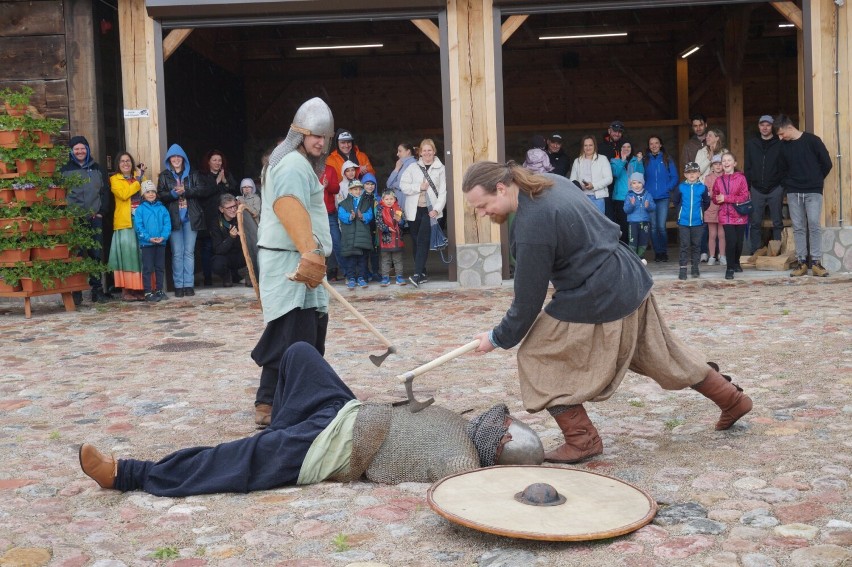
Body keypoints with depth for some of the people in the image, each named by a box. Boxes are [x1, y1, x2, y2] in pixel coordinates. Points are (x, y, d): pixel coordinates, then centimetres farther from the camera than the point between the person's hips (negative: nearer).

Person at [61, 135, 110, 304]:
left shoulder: (97, 169, 15)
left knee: (96, 255, 3)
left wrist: (101, 212, 1)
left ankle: (97, 290, 10)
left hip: (95, 219, 3)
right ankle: (76, 293, -2)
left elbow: (105, 191, 13)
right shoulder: (65, 170, 7)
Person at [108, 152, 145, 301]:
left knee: (142, 254, -1)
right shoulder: (115, 179, 8)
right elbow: (124, 194, -11)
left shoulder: (139, 176, 19)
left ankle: (141, 288, 3)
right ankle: (126, 290, -4)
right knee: (127, 253, -6)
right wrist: (138, 181, -7)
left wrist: (142, 176, 0)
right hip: (124, 222, -3)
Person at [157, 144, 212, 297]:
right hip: (173, 218, -1)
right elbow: (160, 194, 0)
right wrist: (173, 194, -17)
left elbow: (203, 190, -2)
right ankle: (178, 285, 3)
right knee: (177, 253, -2)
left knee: (189, 252, 1)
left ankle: (189, 284, 4)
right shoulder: (164, 176, 10)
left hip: (191, 217, 1)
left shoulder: (192, 174, 11)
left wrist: (186, 191, -14)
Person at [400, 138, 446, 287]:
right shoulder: (413, 167, 8)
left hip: (430, 210, -3)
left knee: (422, 241, -14)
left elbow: (443, 191, 0)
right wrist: (419, 187, -9)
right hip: (414, 210, 3)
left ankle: (417, 274, -19)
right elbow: (403, 185, 2)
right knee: (416, 242, 5)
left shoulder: (440, 169, 4)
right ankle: (422, 273, 15)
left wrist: (437, 209, -10)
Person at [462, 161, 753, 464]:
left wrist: (499, 338, -4)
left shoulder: (532, 228, -25)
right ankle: (732, 399, 39)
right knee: (664, 354, 25)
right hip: (633, 284, 10)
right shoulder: (550, 182, 3)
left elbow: (528, 300, -18)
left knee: (537, 360, 1)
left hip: (597, 303, -10)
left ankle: (582, 440, 8)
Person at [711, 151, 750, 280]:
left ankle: (736, 263, 34)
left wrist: (726, 198, -15)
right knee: (731, 241, -13)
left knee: (739, 241, 8)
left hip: (740, 215, 0)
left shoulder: (741, 178, -3)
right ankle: (730, 268, -2)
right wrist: (718, 199, -14)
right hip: (726, 215, 0)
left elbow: (744, 197, -10)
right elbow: (715, 198, 10)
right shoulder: (719, 180, 5)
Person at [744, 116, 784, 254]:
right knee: (755, 223, 2)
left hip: (775, 189, -2)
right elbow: (747, 167, 10)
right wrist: (746, 187, 4)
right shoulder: (751, 144, 9)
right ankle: (756, 252, 7)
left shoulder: (779, 144, 0)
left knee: (777, 222, 4)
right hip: (757, 189, 2)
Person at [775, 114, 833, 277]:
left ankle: (816, 262, -7)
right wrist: (787, 185, 9)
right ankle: (802, 262, 4)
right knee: (798, 227, 2)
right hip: (793, 192, 4)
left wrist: (816, 180, 9)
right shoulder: (784, 146, 8)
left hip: (813, 191, -4)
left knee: (814, 225, -11)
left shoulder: (812, 140, -4)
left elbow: (827, 163, 1)